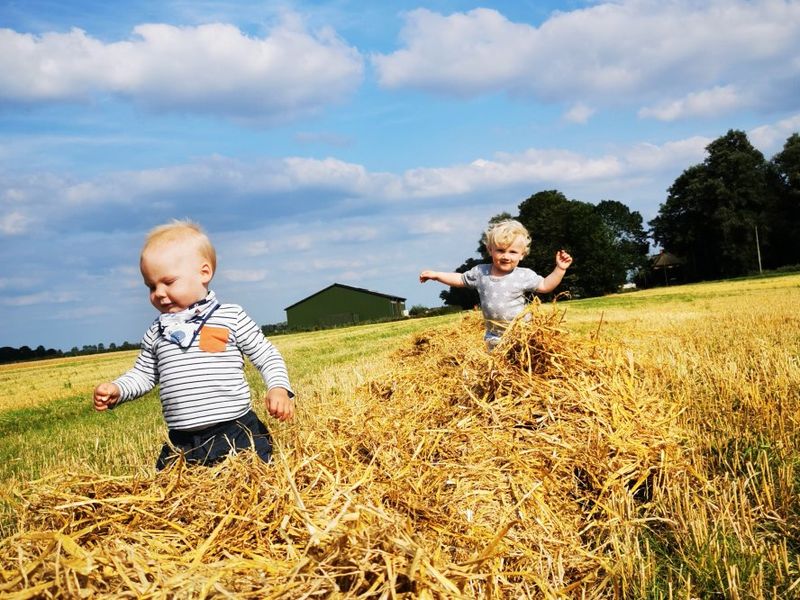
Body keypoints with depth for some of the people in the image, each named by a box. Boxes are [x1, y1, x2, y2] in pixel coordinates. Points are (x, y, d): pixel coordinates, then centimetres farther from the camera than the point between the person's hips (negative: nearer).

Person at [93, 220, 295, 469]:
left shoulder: (231, 317, -1)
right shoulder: (156, 332, 11)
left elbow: (267, 356, 3)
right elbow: (143, 374, 19)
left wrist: (279, 388, -13)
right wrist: (116, 390, 1)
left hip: (236, 432, -4)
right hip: (181, 442, 4)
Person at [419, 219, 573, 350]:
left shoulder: (524, 276, -9)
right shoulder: (480, 272, -2)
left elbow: (545, 286, 0)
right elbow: (461, 279, 12)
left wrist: (559, 269, -12)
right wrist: (435, 275, 9)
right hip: (494, 336, 3)